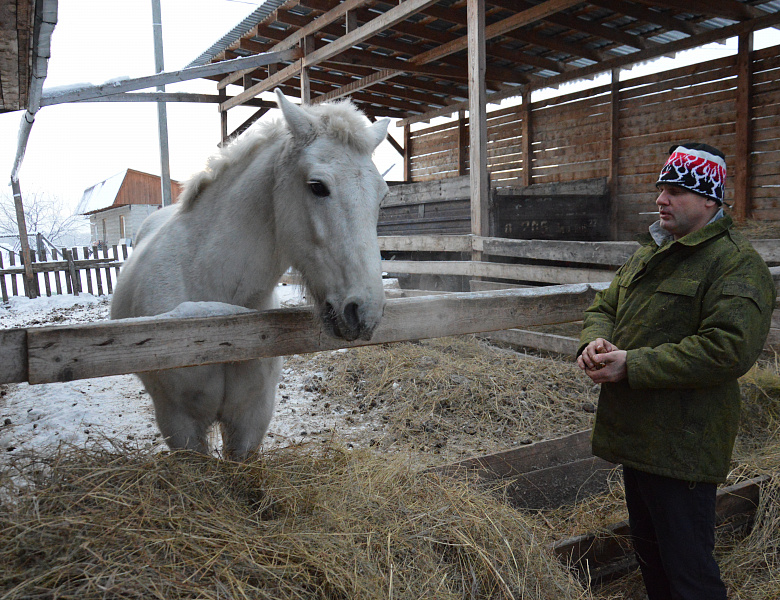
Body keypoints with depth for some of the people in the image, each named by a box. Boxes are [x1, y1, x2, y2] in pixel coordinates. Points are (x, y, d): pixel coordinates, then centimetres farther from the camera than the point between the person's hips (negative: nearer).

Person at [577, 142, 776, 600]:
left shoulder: (737, 263, -13)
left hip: (681, 448, -8)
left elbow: (728, 350, -25)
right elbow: (604, 307, 18)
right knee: (648, 548, 24)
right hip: (634, 436, 9)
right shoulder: (649, 254, 15)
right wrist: (596, 341, -7)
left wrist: (632, 365, -23)